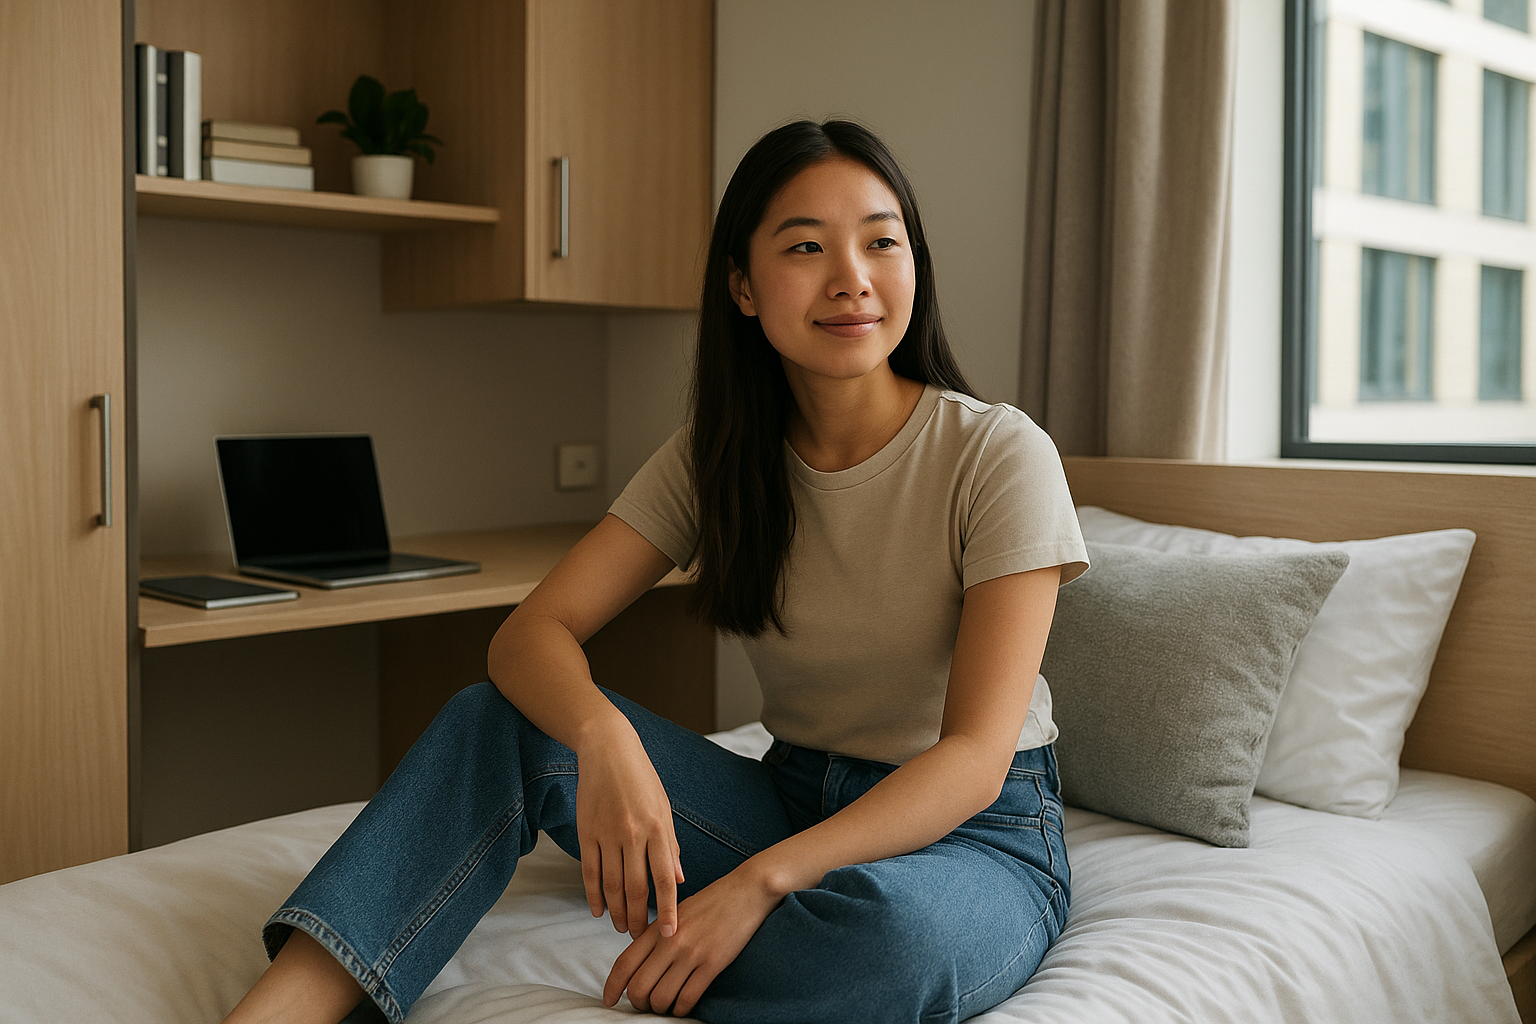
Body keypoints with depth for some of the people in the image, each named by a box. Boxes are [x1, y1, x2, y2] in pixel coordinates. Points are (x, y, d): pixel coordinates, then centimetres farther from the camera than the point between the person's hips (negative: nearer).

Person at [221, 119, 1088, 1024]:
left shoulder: (999, 455, -16)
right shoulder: (718, 456, -2)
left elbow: (975, 756, -22)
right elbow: (533, 632, -11)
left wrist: (759, 881, -34)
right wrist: (603, 735, -35)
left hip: (977, 830, -3)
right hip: (791, 801, 4)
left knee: (887, 928, -41)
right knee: (499, 719, -17)